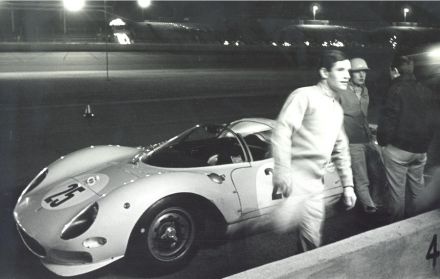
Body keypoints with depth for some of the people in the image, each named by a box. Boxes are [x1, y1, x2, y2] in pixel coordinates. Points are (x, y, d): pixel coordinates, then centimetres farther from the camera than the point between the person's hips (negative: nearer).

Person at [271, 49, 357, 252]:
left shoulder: (337, 108, 18)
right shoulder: (304, 96, -8)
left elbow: (340, 149, 24)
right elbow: (281, 132, -19)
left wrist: (348, 184, 20)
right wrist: (283, 175, -26)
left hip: (316, 183, 8)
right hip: (297, 180, -8)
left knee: (313, 237, 12)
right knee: (311, 241, -11)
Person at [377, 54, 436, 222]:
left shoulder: (396, 89, -12)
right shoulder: (426, 91, 8)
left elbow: (388, 118, -17)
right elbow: (430, 120, 10)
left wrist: (382, 141, -5)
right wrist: (425, 142, 15)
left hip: (398, 148, -6)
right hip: (421, 148, 6)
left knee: (397, 190, 3)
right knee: (416, 188, 16)